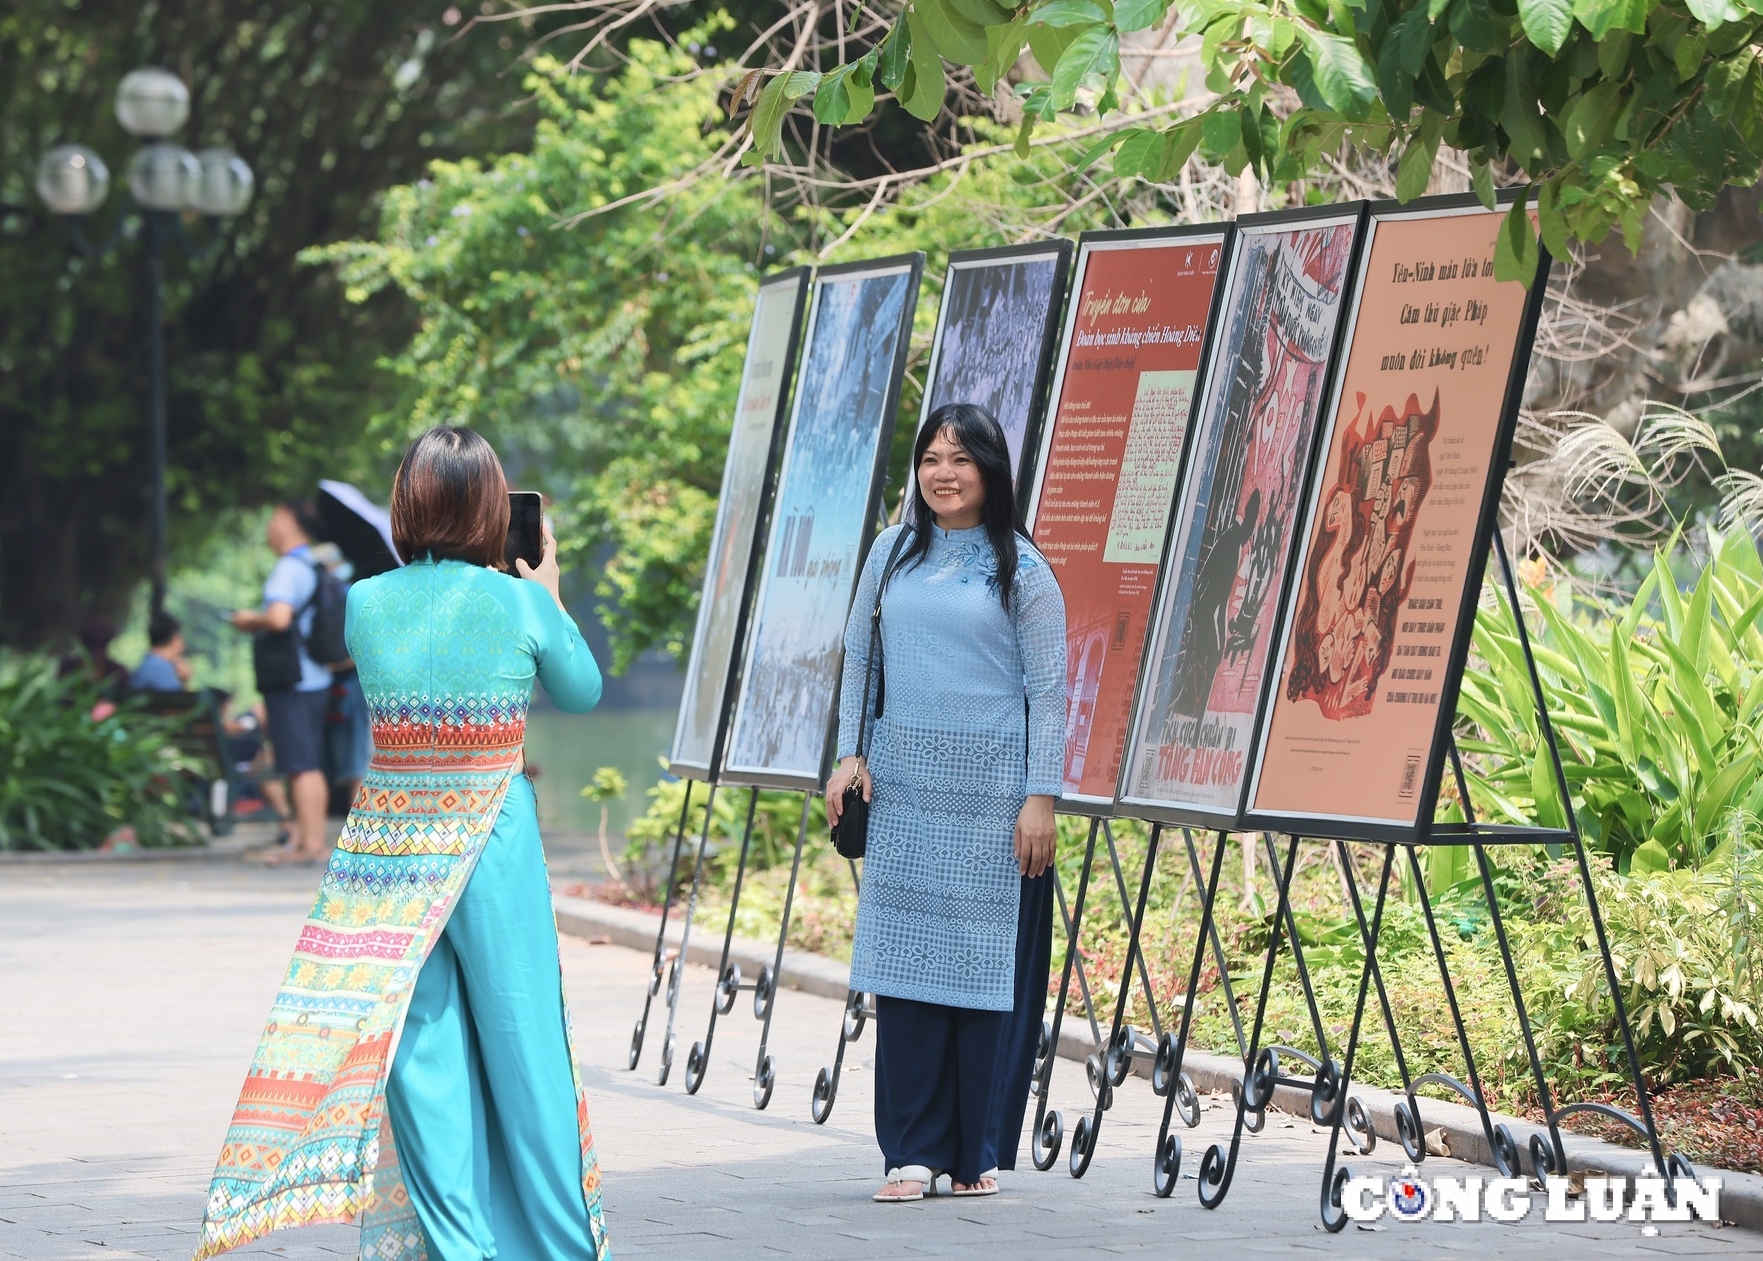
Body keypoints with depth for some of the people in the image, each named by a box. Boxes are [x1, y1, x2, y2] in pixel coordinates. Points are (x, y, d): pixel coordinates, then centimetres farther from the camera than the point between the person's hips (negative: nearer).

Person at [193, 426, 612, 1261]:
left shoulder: (365, 605, -3)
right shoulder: (522, 604, -8)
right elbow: (582, 692, 10)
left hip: (389, 848, 2)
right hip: (492, 844, -1)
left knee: (418, 1045, 6)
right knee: (519, 1038, 7)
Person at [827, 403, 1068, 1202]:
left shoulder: (1020, 569, 0)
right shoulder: (893, 552, 10)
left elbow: (1048, 687, -1)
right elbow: (858, 656, 16)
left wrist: (1040, 797, -7)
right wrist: (852, 752, 5)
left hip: (989, 788, -3)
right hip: (903, 783, 3)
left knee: (981, 962, -2)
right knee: (904, 961, -1)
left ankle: (974, 1153, 7)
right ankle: (912, 1151, 3)